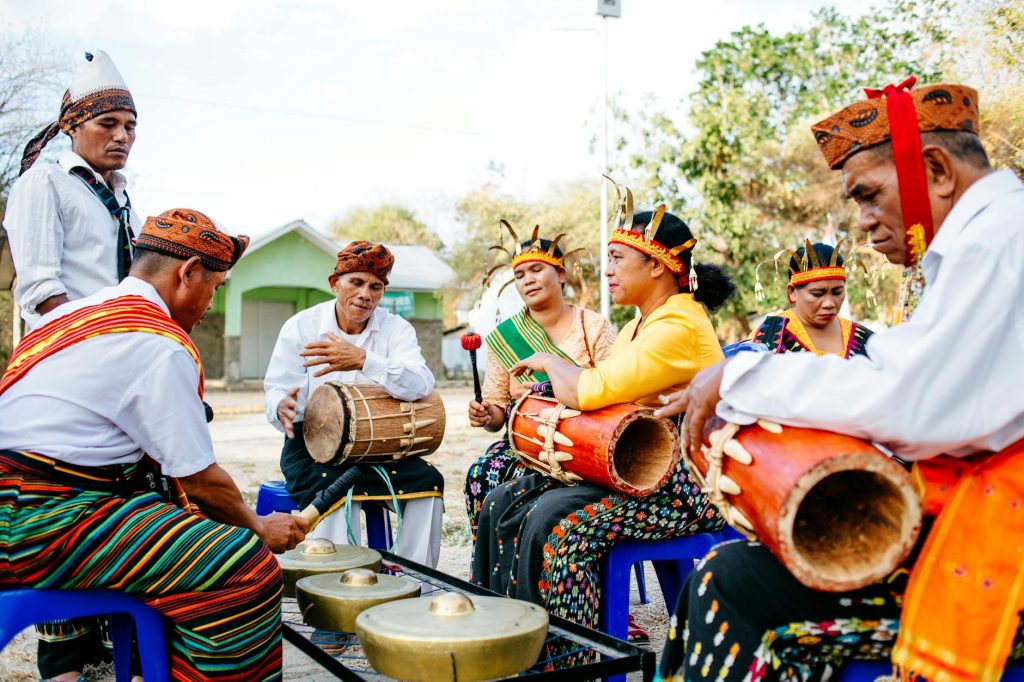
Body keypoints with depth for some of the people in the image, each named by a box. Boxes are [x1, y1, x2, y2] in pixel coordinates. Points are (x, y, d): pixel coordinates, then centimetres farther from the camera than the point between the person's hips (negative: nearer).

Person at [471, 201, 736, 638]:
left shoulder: (680, 327, -18)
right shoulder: (638, 325, 16)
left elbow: (591, 390, -26)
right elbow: (599, 394, 15)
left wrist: (547, 362, -7)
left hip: (680, 486, -10)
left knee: (560, 524, -29)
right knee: (504, 505, -1)